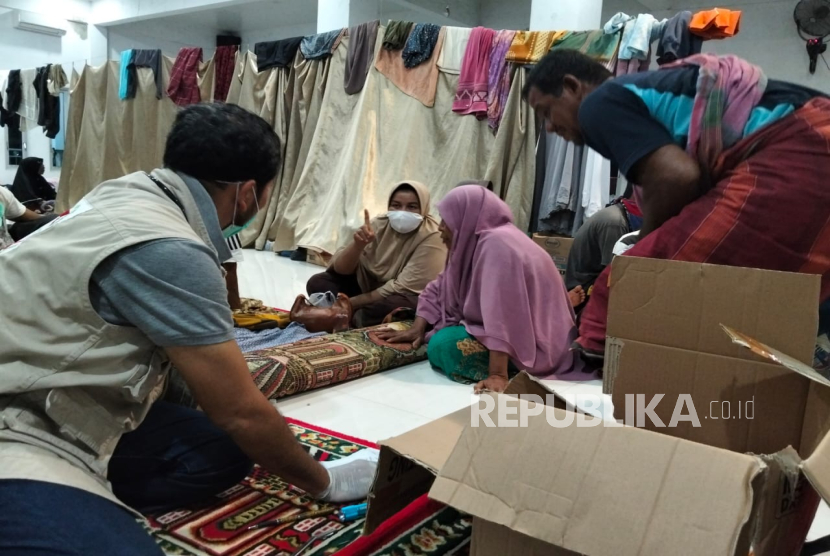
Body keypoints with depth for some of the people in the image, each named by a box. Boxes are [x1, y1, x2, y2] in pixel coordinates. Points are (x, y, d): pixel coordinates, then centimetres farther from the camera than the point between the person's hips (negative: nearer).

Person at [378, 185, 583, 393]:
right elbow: (438, 290, 8)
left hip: (532, 343, -10)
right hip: (513, 333, 10)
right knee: (435, 332, 16)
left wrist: (498, 375, -38)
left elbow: (501, 313, -34)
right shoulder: (471, 242, 4)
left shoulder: (497, 244, -26)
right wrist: (417, 329, -5)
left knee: (444, 345, -26)